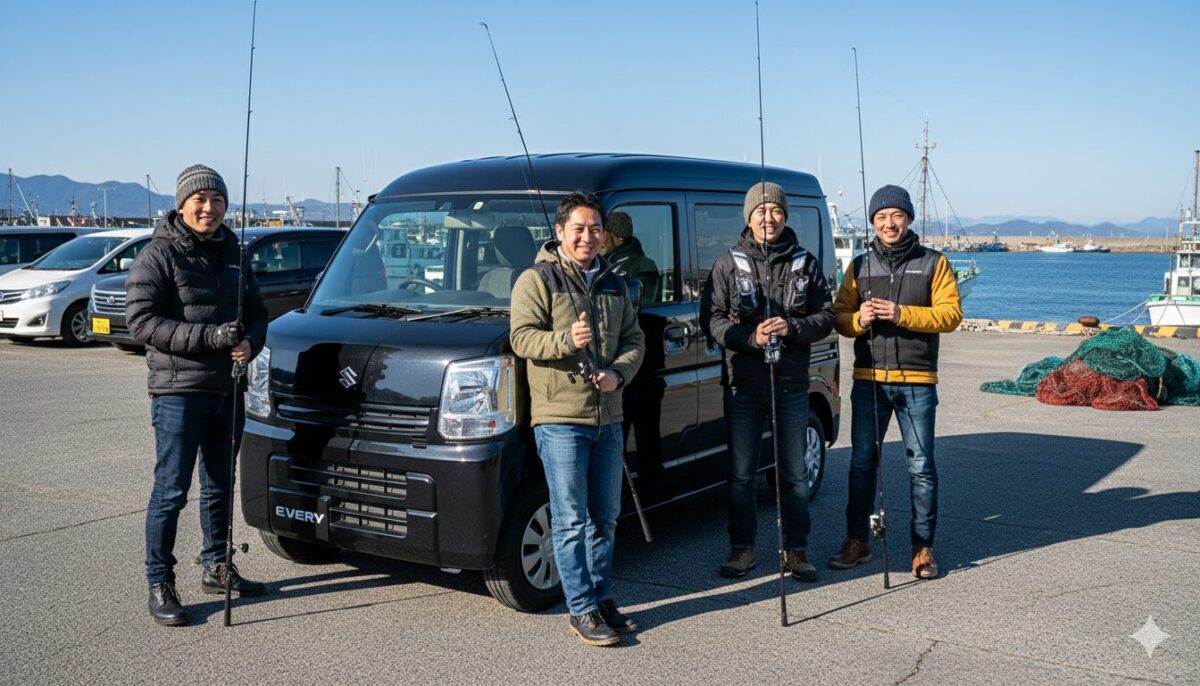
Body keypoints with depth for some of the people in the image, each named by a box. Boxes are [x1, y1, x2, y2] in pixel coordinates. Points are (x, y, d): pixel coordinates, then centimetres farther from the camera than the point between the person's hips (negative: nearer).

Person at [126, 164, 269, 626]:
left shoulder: (231, 253, 13)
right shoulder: (160, 255, -6)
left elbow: (256, 312, 18)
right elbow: (141, 320, -14)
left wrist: (250, 342, -6)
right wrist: (209, 336, -22)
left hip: (227, 389, 7)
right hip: (178, 391, -6)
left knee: (219, 485, 17)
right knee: (171, 490, -4)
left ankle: (216, 568, 31)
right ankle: (160, 585, 6)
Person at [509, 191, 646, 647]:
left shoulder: (614, 284, 15)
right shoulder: (537, 280, -4)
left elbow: (634, 339, 13)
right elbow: (522, 338, -11)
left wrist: (619, 372, -7)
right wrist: (566, 341, -28)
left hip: (608, 418, 6)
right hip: (559, 418, -6)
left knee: (605, 517, 14)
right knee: (571, 520, -3)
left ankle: (602, 598, 27)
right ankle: (582, 610, 5)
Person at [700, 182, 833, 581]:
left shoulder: (806, 264, 7)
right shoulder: (728, 264, 3)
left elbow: (825, 317, 4)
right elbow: (711, 319, -3)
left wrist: (792, 328, -15)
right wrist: (750, 336, -18)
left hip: (791, 385, 1)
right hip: (742, 385, -1)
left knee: (795, 474, 8)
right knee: (740, 475, 7)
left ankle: (796, 550, 20)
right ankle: (742, 548, 20)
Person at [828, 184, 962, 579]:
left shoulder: (933, 263, 5)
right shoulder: (860, 266, 12)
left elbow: (951, 313, -5)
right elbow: (839, 317, 8)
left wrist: (901, 314, -17)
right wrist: (859, 319, -14)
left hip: (917, 381, -2)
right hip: (869, 379, 2)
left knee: (921, 466, 1)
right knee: (862, 462, 8)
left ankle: (923, 548, 11)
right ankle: (857, 542, 19)